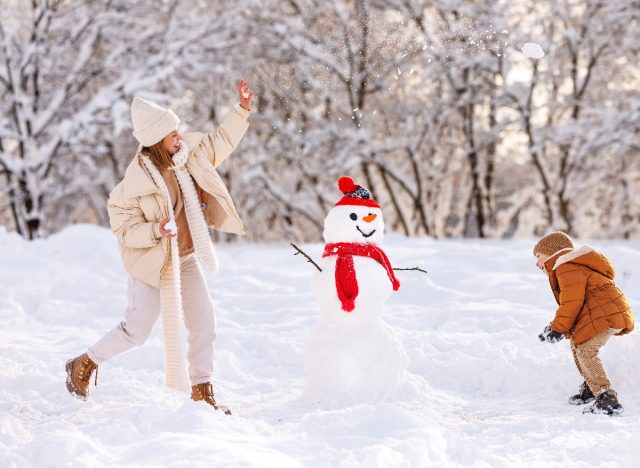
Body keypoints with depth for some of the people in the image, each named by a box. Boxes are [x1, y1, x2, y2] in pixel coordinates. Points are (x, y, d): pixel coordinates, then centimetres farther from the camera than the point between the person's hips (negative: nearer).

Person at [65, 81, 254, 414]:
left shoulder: (186, 155, -6)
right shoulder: (137, 181, -25)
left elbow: (220, 143, 11)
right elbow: (123, 228, -20)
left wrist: (242, 111, 5)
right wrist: (157, 230, -35)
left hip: (185, 259, 6)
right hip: (152, 262, -6)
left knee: (203, 324, 3)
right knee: (137, 330, 2)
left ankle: (201, 391, 17)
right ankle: (84, 365, 25)